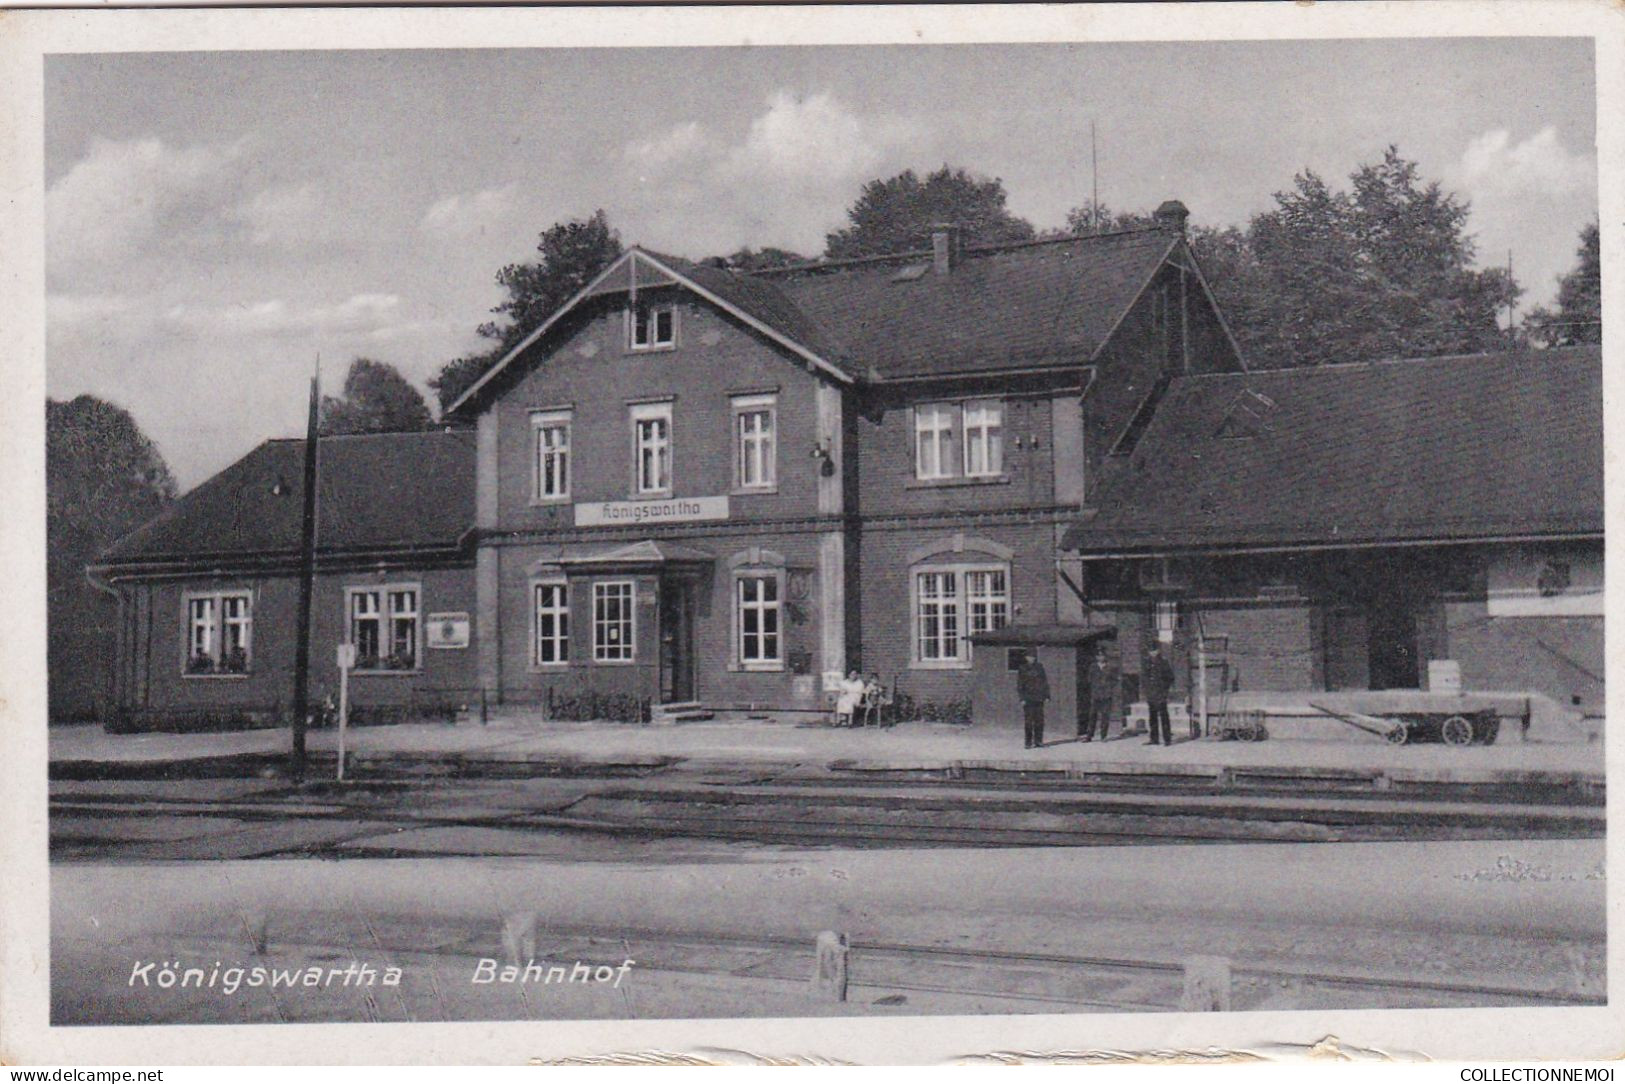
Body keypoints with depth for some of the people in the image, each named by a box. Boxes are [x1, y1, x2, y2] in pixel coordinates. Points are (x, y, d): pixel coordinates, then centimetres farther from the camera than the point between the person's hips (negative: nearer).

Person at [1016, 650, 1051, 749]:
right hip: (1028, 699, -3)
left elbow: (1045, 682, 13)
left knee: (1039, 721, 4)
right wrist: (1022, 698, -7)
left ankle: (1038, 741, 13)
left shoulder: (1039, 667, 9)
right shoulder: (1022, 670, 1)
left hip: (1039, 699, 3)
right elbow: (1019, 685, 0)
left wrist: (1047, 695, 7)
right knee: (1029, 722, -5)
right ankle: (1029, 742, -1)